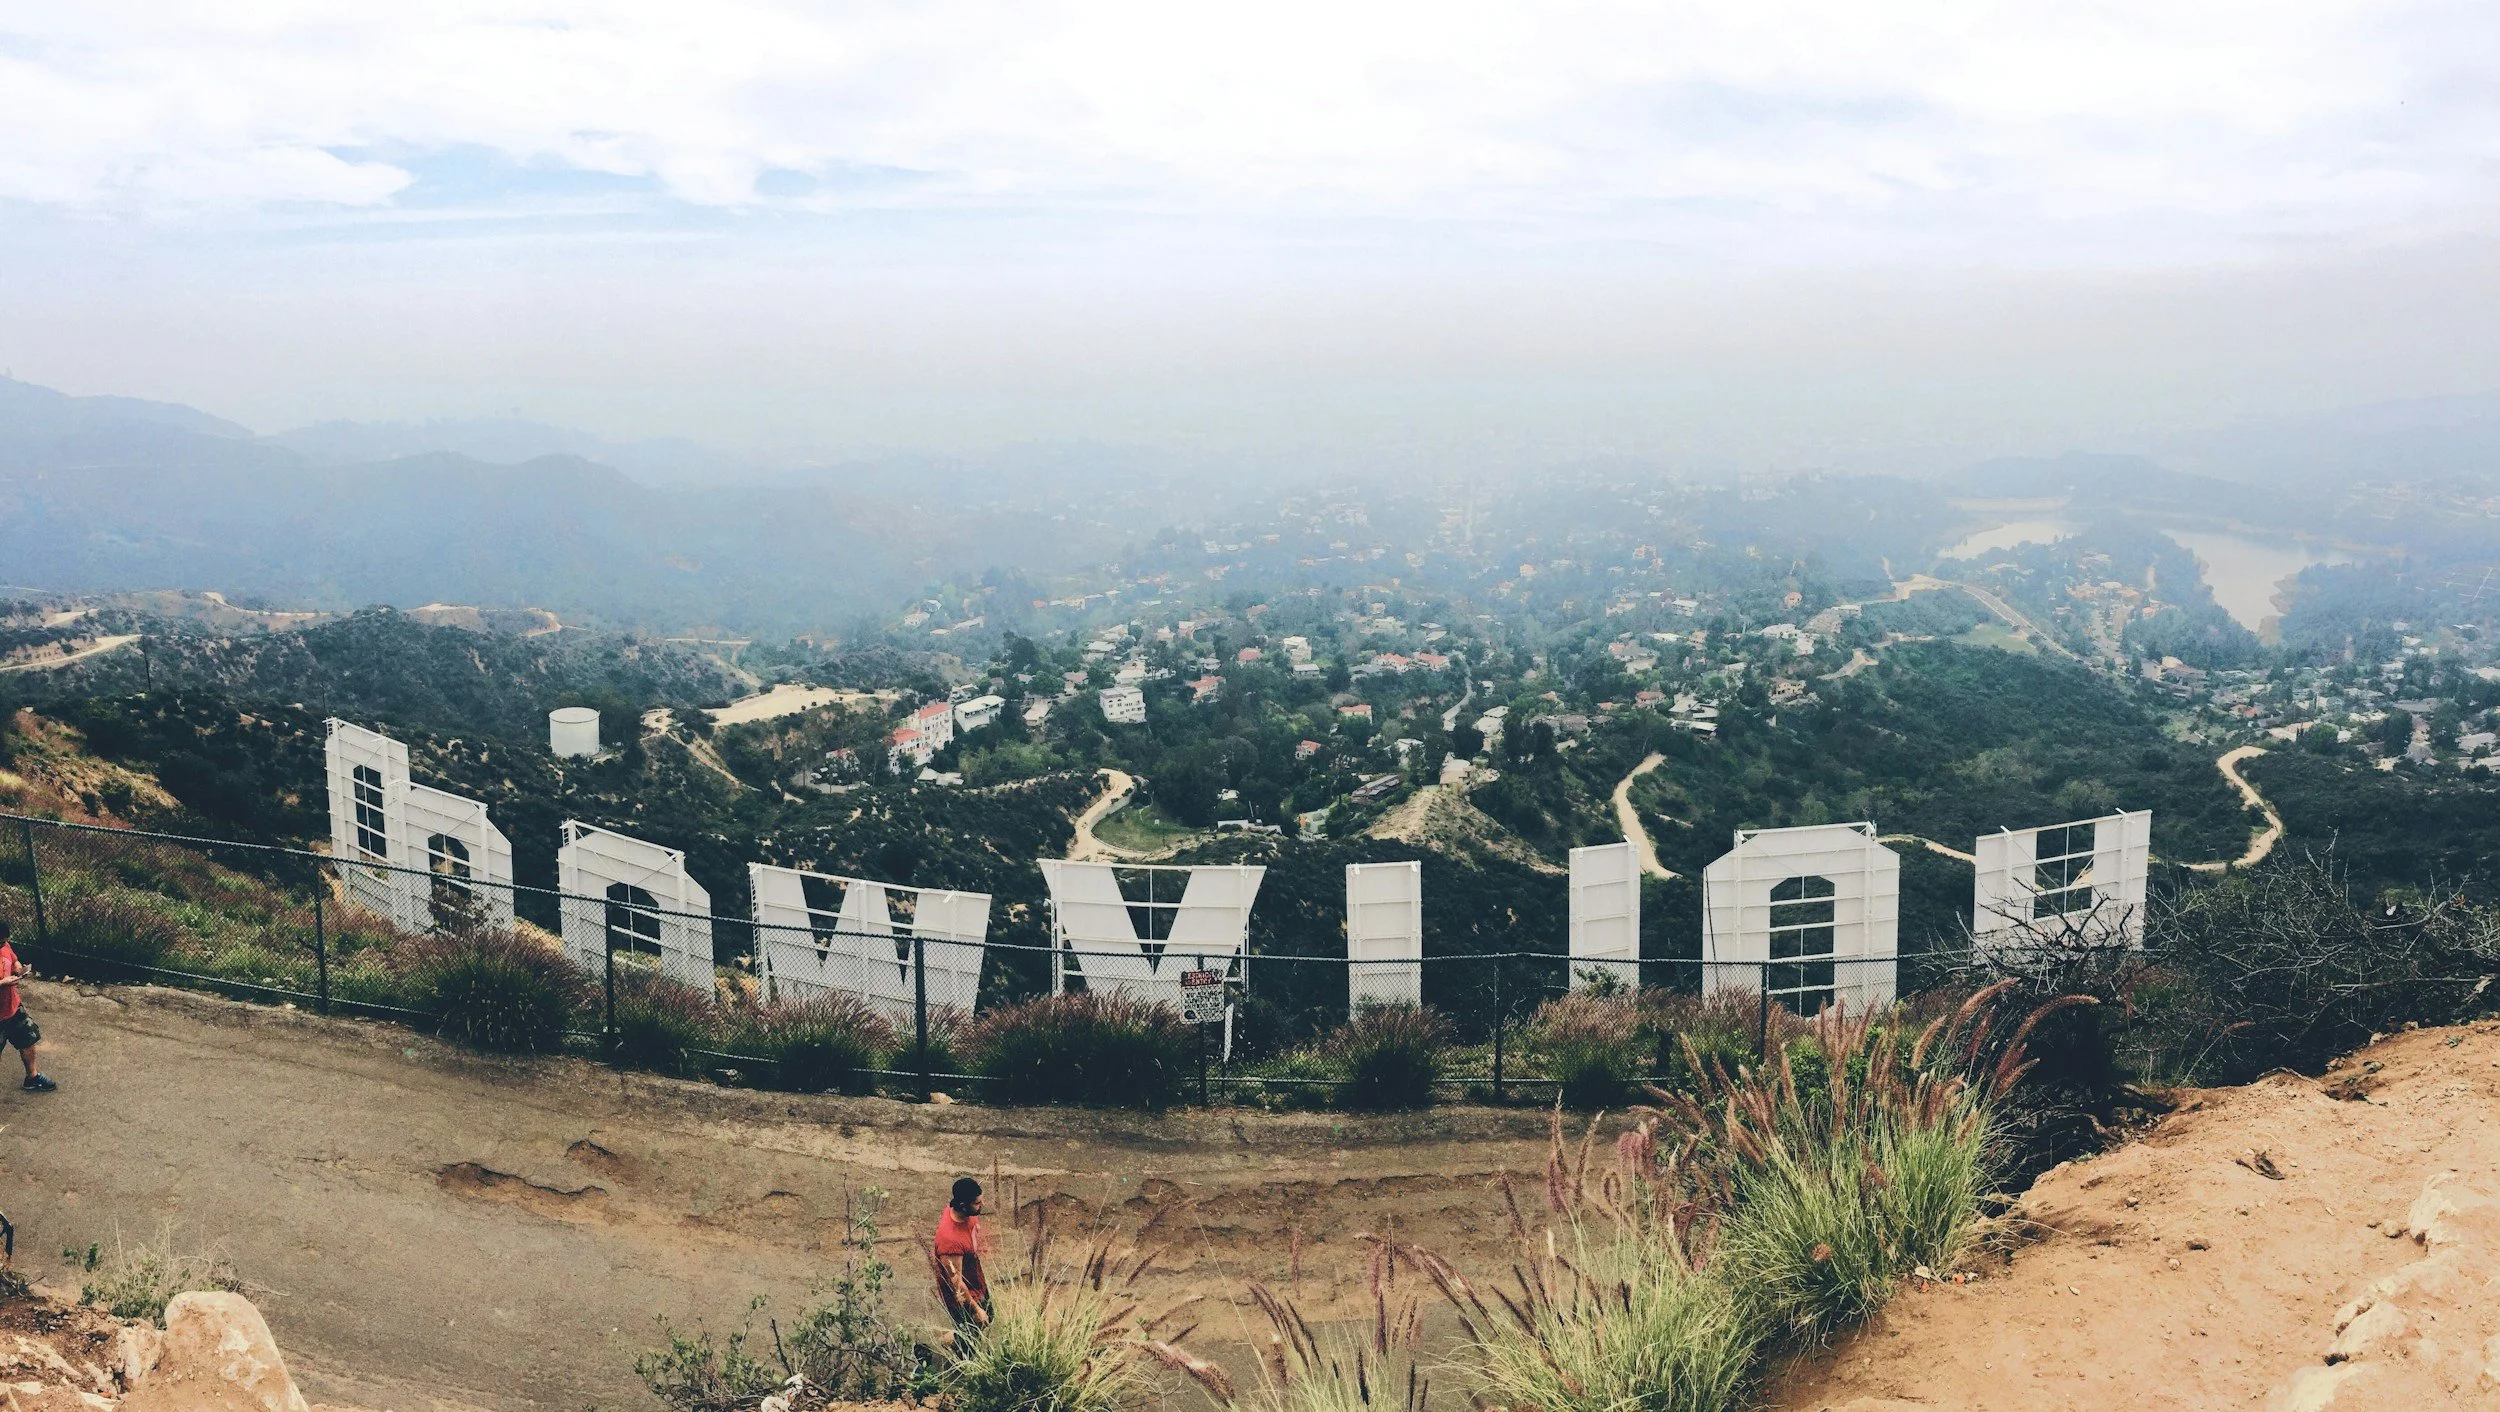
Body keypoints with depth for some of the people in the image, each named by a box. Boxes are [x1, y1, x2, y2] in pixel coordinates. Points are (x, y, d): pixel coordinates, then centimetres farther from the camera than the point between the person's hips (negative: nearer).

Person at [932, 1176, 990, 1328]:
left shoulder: (967, 1213, -14)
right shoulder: (950, 1239, -40)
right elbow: (955, 1281, -29)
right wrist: (975, 1309, -20)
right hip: (963, 1299, -8)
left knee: (986, 1322, 27)